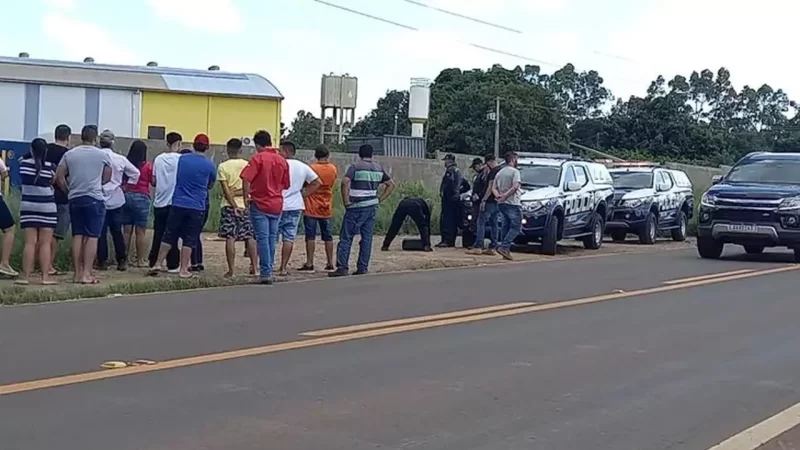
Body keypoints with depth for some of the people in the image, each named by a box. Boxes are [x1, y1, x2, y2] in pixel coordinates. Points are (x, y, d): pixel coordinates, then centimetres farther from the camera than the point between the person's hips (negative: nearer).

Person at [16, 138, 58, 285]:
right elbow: (53, 182, 4)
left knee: (30, 242, 1)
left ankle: (25, 275, -2)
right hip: (47, 206, -2)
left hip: (28, 205, 2)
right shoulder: (51, 166, -5)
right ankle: (46, 276, -1)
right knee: (45, 243, 1)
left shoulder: (23, 164, 0)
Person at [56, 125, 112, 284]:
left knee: (77, 236, 8)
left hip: (75, 199, 4)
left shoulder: (69, 154, 5)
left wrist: (68, 190, 14)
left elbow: (59, 176, 2)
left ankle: (77, 273, 8)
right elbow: (107, 177, 9)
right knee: (92, 237, -3)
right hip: (94, 199, -3)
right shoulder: (103, 154, -1)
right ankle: (86, 274, -8)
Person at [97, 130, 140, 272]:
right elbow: (135, 173, 5)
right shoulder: (120, 159, -3)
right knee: (117, 231, 9)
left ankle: (102, 261, 4)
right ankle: (122, 261, 9)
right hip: (116, 200, 2)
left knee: (101, 232, 4)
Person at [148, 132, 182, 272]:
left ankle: (154, 263, 12)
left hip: (159, 202, 3)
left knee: (158, 234, 9)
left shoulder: (158, 159, 2)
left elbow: (153, 181, 4)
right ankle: (172, 265, 4)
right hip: (175, 202, -3)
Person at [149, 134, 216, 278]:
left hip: (178, 203, 2)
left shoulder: (182, 159, 1)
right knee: (190, 239, 4)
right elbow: (211, 185, 10)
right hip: (197, 206, -2)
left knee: (169, 235, 10)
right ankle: (184, 269, 5)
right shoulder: (209, 165, -5)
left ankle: (157, 264, 10)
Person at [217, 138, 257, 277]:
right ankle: (254, 267, 5)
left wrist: (234, 206, -12)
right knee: (250, 238, 8)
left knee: (230, 238, -2)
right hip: (246, 205, 2)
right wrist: (239, 192, -3)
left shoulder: (223, 167, -3)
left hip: (229, 206, -2)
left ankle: (231, 270, -4)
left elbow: (226, 190, -10)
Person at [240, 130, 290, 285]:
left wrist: (246, 197, -10)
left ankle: (266, 273, -5)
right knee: (272, 239, 12)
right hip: (277, 204, 5)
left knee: (262, 239, -3)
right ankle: (268, 271, 17)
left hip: (260, 204, -5)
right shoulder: (282, 160, 6)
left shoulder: (258, 158, -10)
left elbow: (246, 179, -20)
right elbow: (286, 185, 12)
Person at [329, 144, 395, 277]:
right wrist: (379, 199, 13)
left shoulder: (355, 166, -6)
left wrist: (346, 201, -13)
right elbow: (391, 184, 16)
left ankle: (342, 267, -5)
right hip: (372, 207, 5)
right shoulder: (379, 168, 11)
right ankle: (363, 268, 9)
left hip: (357, 207, -5)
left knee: (346, 237, -1)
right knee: (367, 237, 9)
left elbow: (345, 182, -20)